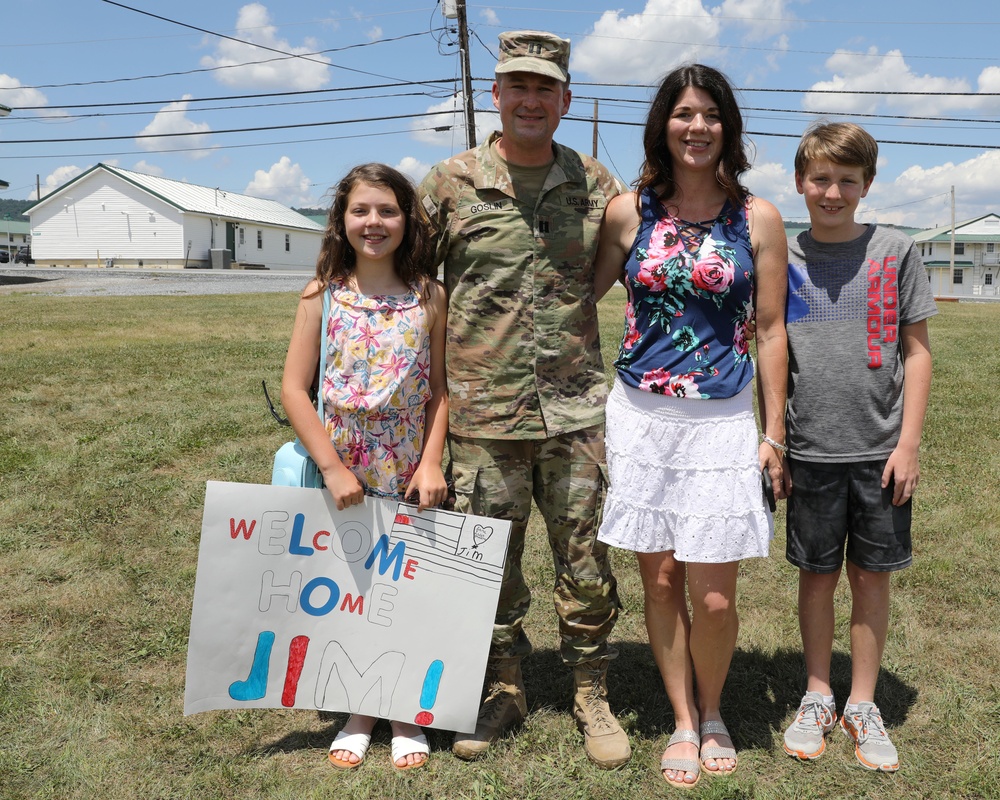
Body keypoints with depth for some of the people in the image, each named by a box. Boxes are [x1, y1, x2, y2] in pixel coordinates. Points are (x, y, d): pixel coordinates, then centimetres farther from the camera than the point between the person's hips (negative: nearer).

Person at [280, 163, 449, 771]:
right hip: (341, 475, 0)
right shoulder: (322, 296, -3)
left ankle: (407, 714, 28)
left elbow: (439, 389, 2)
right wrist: (333, 466, -11)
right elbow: (294, 388, -5)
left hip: (409, 477, 0)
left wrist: (432, 463, -8)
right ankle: (360, 713, 29)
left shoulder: (429, 297, -1)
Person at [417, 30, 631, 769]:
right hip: (485, 410, 0)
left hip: (576, 407, 1)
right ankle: (503, 690, 29)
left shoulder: (596, 184, 6)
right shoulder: (451, 182, 1)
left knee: (585, 558, 7)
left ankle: (592, 695, 25)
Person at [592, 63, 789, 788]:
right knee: (660, 581, 9)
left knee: (714, 597, -2)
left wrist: (774, 435, 1)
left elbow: (770, 329, 3)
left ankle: (713, 712, 28)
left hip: (722, 421, -1)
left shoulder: (758, 219, 1)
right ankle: (683, 721, 29)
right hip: (641, 416, 2)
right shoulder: (629, 212, 3)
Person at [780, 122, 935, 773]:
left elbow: (917, 352, 2)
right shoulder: (783, 258, 3)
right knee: (818, 573, 10)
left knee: (873, 575, 9)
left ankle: (863, 706, 25)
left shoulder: (896, 251, 1)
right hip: (811, 450, 1)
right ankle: (818, 697, 27)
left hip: (880, 449, 0)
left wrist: (908, 442, -5)